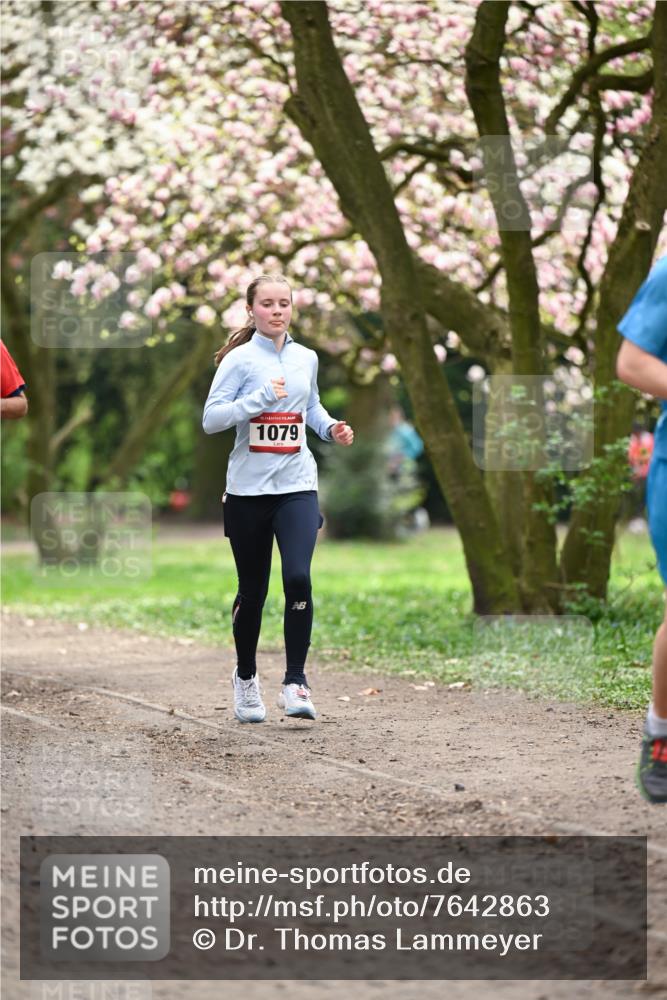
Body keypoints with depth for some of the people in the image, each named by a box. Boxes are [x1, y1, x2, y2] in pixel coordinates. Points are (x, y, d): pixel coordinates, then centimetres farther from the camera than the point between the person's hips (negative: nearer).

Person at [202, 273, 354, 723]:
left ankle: (296, 680, -7)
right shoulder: (239, 360, -5)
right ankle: (246, 677, 28)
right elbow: (211, 419, -12)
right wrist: (261, 397, -22)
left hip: (297, 487, 2)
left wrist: (331, 427, 9)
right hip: (248, 489, -2)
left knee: (298, 578, -17)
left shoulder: (306, 358, 10)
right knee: (252, 591, 7)